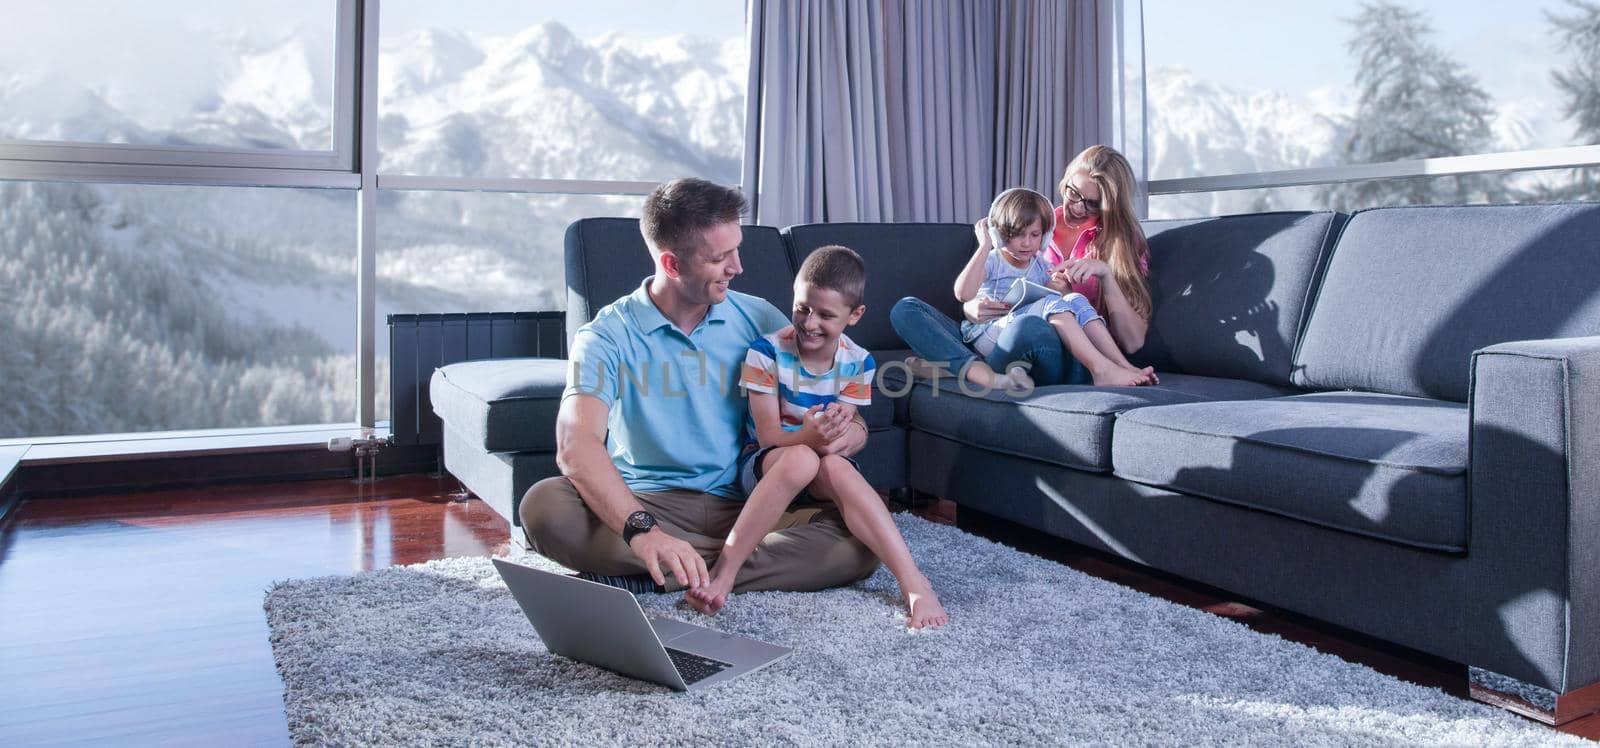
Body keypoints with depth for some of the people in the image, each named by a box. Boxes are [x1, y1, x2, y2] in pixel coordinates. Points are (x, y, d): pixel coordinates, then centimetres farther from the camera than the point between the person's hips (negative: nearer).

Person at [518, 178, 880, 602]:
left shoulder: (758, 320, 6)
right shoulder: (607, 336, -6)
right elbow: (576, 445, -23)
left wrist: (851, 428, -18)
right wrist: (642, 530, -41)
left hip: (742, 507, 3)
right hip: (646, 504, -2)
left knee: (863, 541, -24)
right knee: (543, 506, -31)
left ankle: (638, 579, -25)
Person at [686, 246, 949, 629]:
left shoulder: (858, 363, -4)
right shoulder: (767, 352, -13)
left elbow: (852, 436, -3)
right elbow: (768, 435, -14)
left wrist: (843, 433, -29)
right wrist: (809, 437, -37)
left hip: (827, 465, 2)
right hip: (765, 464, -2)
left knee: (836, 467, -35)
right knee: (801, 458, -38)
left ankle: (914, 583, -42)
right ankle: (723, 573, -36)